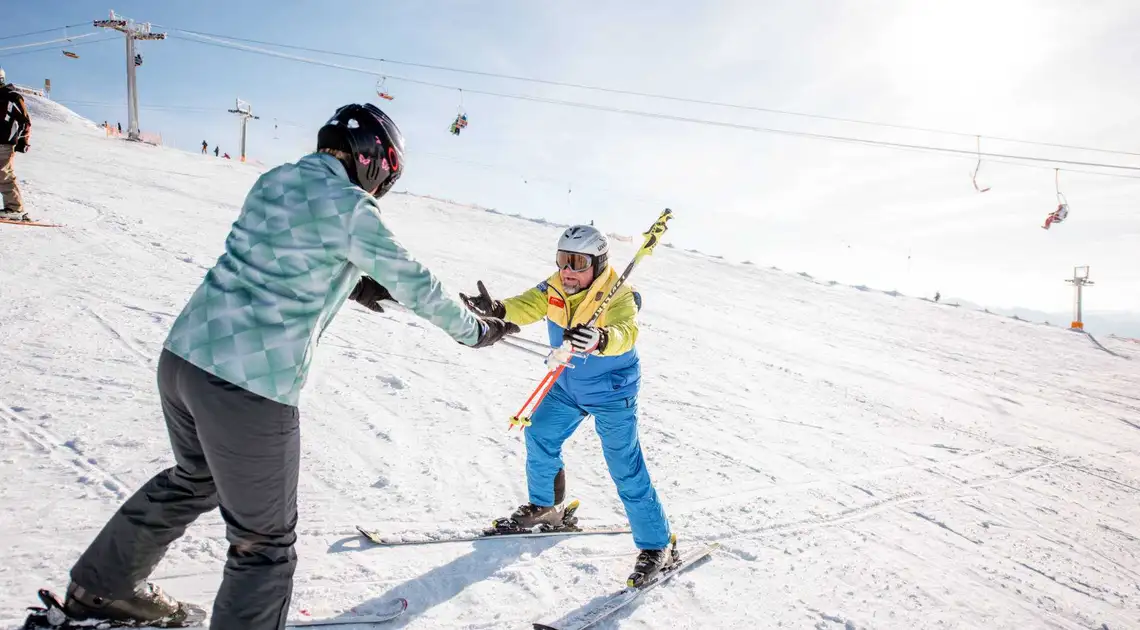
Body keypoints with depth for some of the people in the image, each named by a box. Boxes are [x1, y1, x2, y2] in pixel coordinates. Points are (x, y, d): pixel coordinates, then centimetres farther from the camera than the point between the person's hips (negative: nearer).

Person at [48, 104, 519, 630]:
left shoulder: (273, 181, 11)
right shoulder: (348, 207, -12)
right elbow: (416, 286, -3)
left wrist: (350, 284, 22)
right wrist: (476, 331, 11)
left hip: (182, 355, 9)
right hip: (252, 387, -9)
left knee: (195, 479, 34)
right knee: (265, 544, 9)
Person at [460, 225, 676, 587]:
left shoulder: (619, 297, -26)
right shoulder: (554, 288, -9)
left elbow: (626, 333, -45)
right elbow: (528, 306, -26)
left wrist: (599, 339, -68)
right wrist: (498, 309, -49)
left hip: (611, 394, -6)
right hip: (566, 387, 6)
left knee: (626, 470, -6)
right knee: (539, 436, 12)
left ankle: (658, 546, 9)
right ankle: (545, 507, 37)